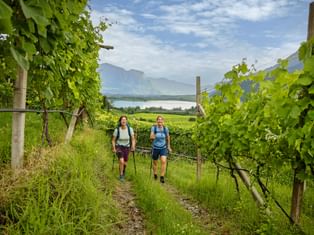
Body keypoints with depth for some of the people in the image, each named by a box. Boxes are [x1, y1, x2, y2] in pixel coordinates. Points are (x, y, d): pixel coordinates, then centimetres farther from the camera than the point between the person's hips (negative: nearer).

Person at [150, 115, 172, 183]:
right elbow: (151, 137, -20)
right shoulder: (153, 127, -10)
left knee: (164, 161, -19)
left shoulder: (165, 128, -5)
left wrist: (169, 146, 17)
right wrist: (153, 137, -43)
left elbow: (168, 137, 11)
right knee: (155, 162, 15)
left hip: (163, 148, 0)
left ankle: (162, 177, -11)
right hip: (155, 148, 0)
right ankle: (155, 175, 41)